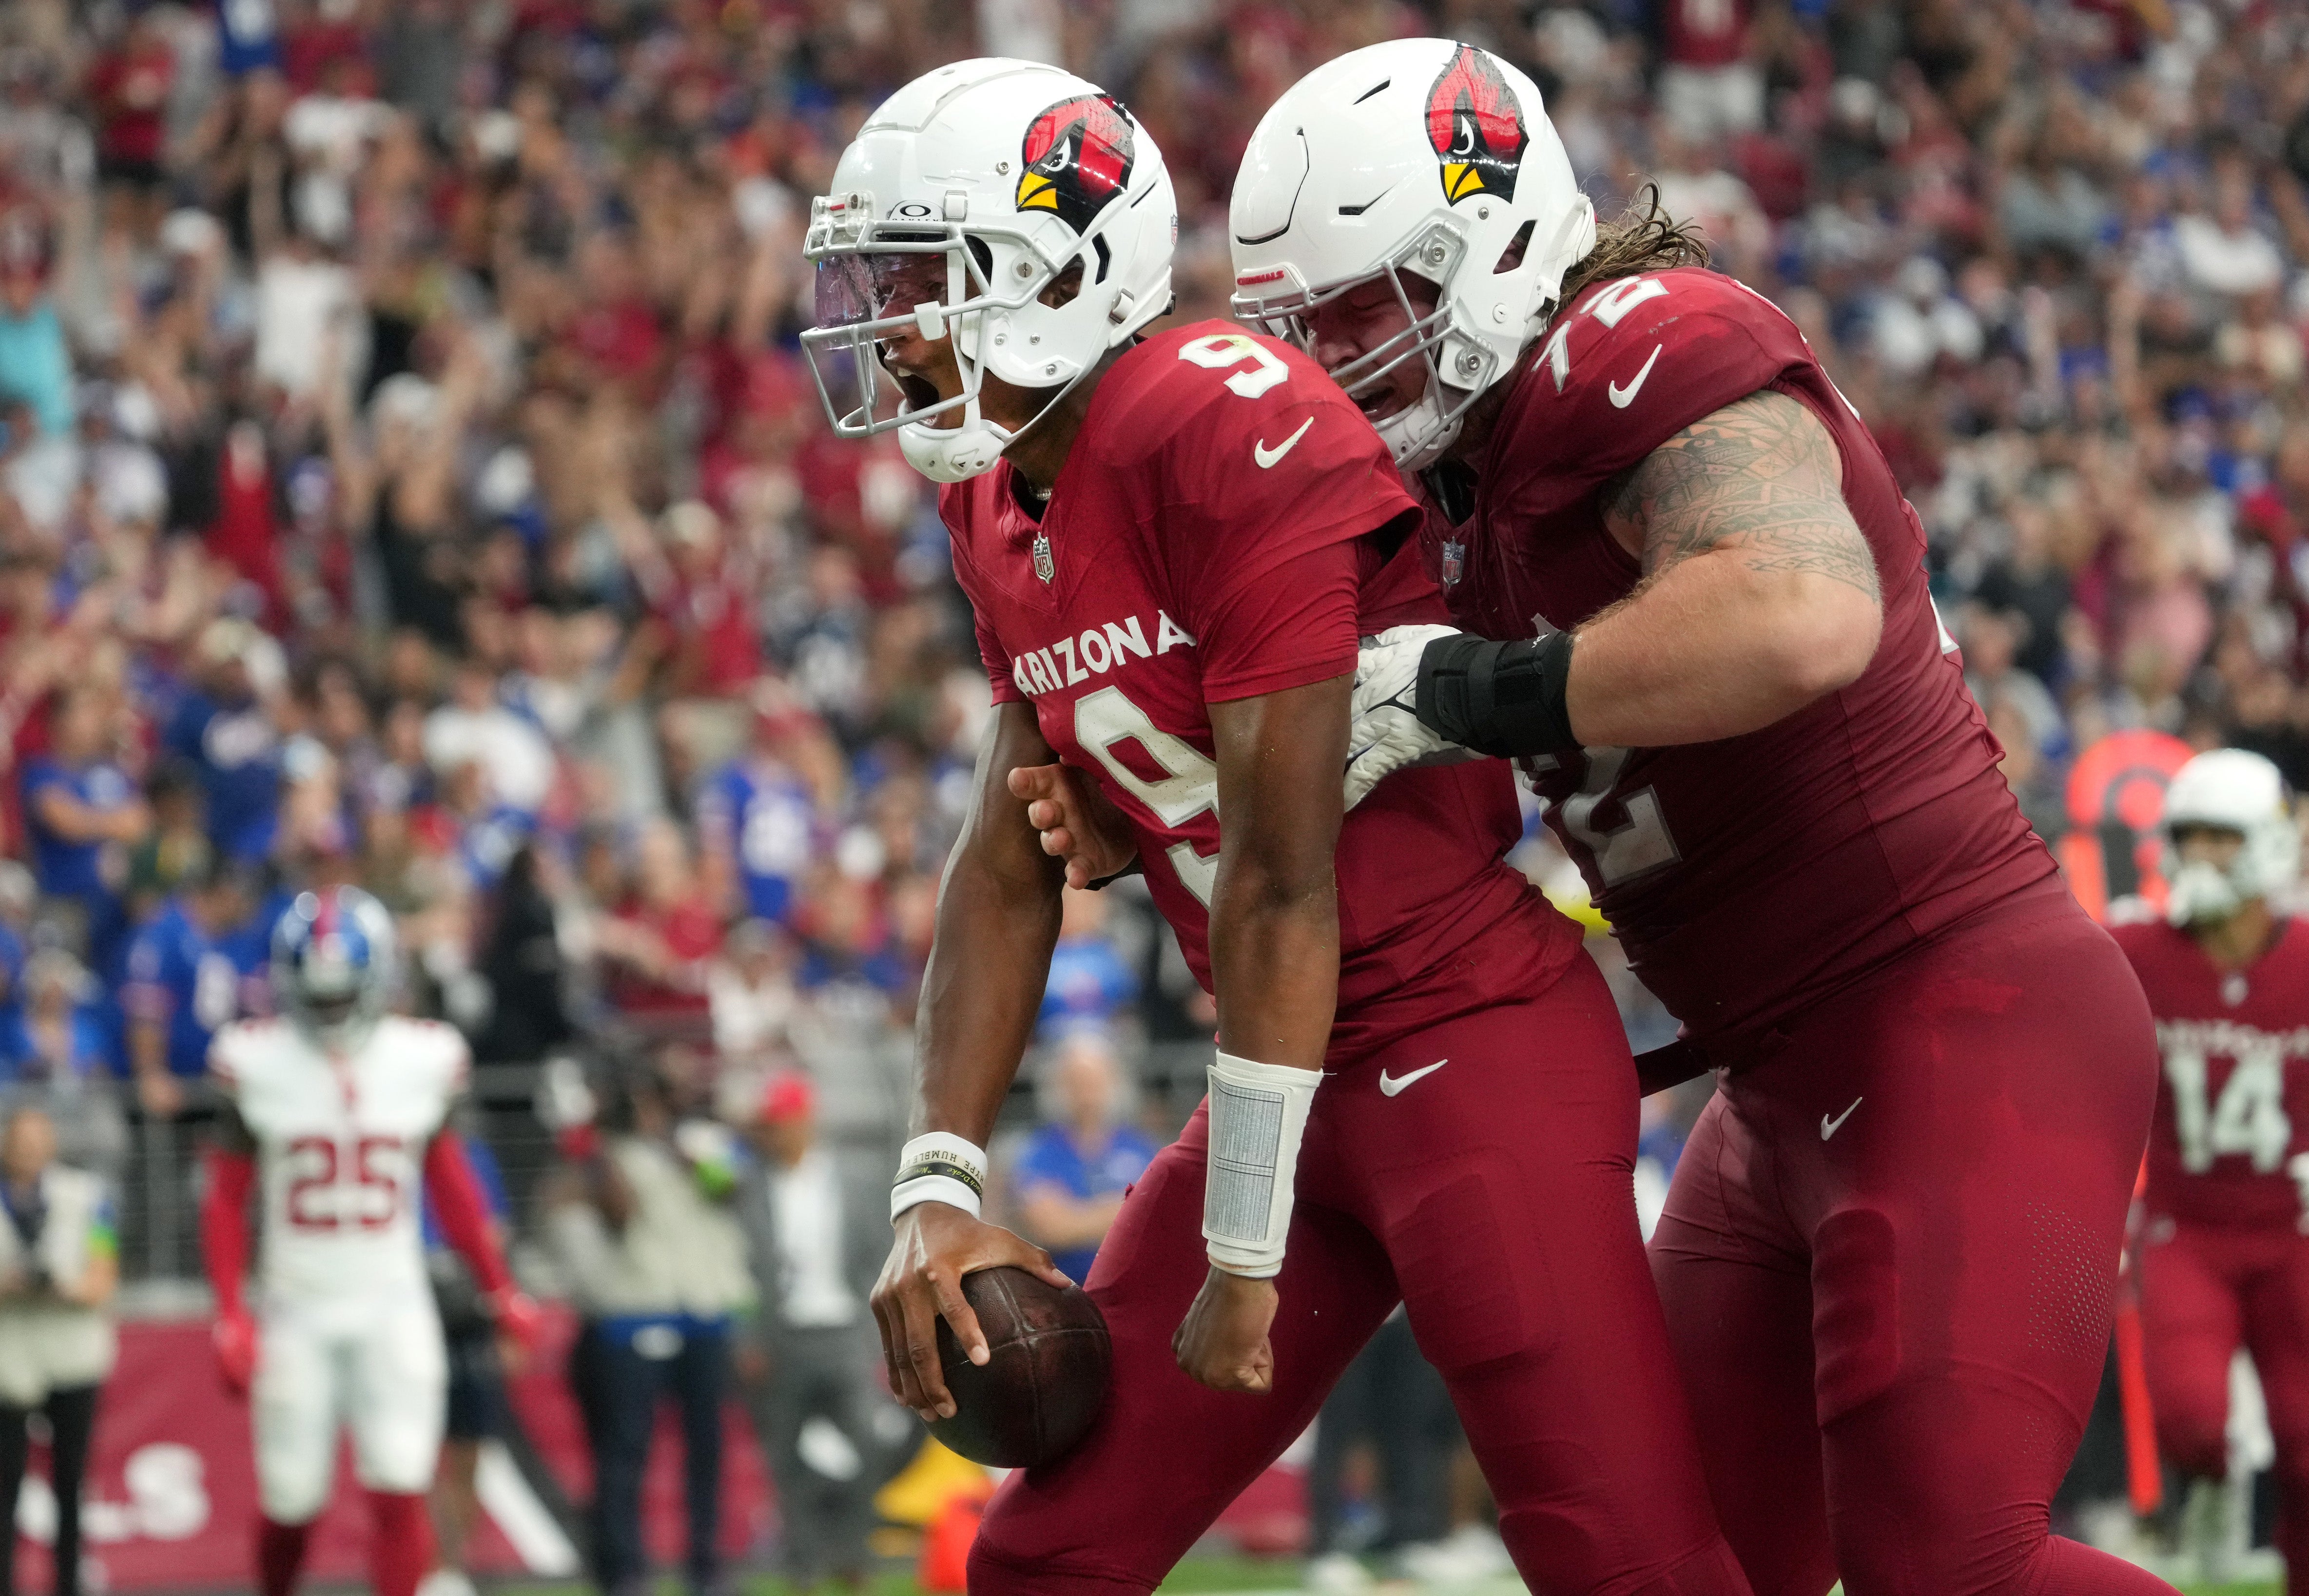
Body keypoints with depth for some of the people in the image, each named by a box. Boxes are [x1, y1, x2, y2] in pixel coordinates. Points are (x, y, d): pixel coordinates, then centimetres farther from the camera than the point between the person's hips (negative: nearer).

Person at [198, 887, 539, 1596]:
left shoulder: (419, 1060, 0)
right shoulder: (260, 1064, -5)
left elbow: (450, 1185, 12)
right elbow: (226, 1198, 0)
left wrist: (501, 1291, 14)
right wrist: (231, 1316, -7)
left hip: (393, 1306, 1)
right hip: (297, 1312, -1)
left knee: (400, 1496, -11)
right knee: (291, 1503, 4)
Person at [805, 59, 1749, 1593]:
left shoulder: (1230, 434, -20)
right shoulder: (1003, 512, 9)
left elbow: (1281, 877, -20)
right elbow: (1010, 872, 14)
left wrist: (1243, 1254, -15)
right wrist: (939, 1193, 4)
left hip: (1472, 1049, -9)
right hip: (1314, 1086, 9)